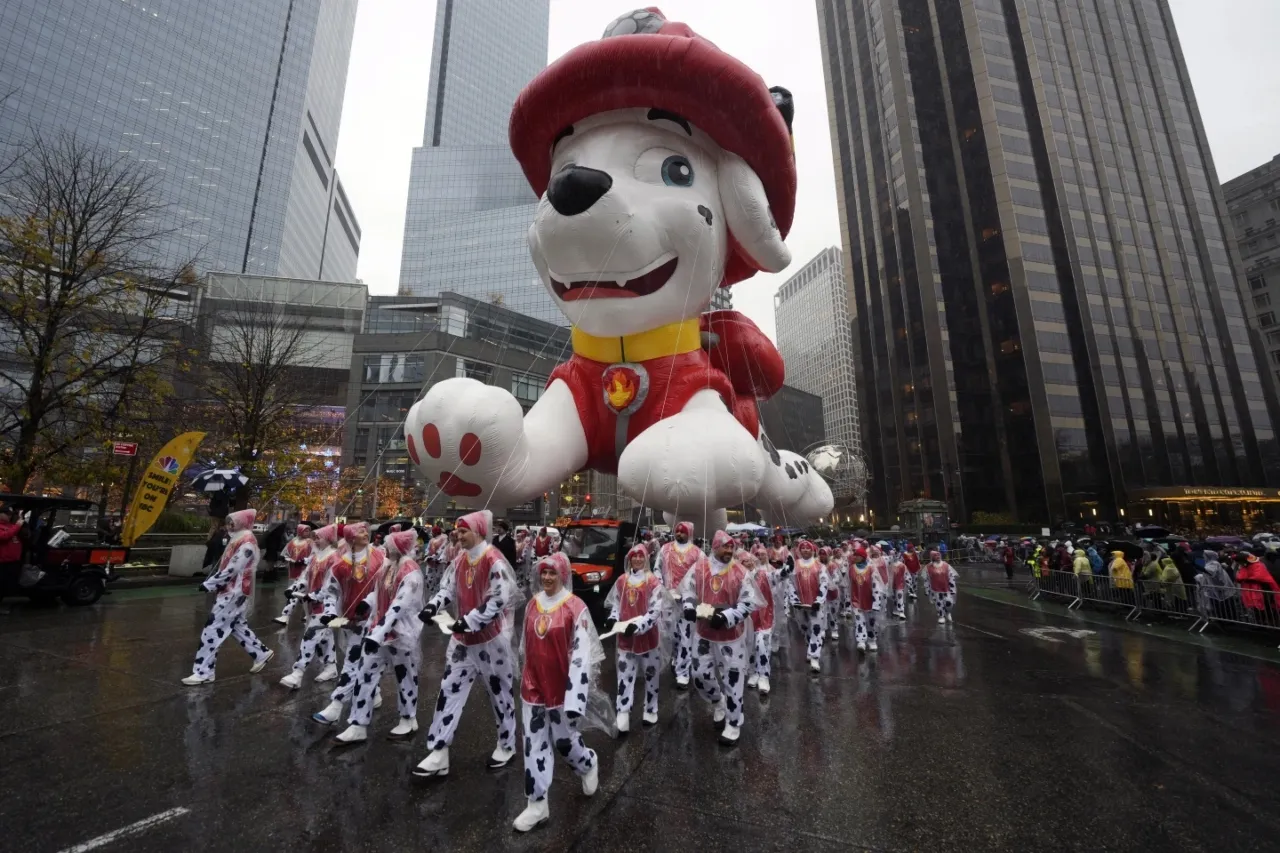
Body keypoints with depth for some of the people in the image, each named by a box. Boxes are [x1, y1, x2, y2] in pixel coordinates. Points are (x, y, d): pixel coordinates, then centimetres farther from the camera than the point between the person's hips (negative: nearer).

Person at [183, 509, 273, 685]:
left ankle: (203, 672, 3)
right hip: (231, 590, 10)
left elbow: (232, 570, -21)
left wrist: (209, 584, -14)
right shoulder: (240, 540, 13)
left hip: (235, 592, -10)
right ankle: (261, 653, 28)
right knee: (238, 625, 17)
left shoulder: (247, 543, -19)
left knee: (213, 628, -6)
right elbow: (225, 565, 17)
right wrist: (212, 581, 7)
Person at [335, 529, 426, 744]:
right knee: (365, 674, 9)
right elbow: (378, 593, 17)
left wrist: (378, 634, -30)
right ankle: (358, 726, 22)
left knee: (405, 676, 9)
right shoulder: (388, 566, 6)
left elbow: (399, 606, -27)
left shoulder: (411, 572, -22)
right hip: (379, 629, 8)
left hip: (402, 633, -8)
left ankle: (408, 721, 29)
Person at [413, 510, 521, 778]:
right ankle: (438, 753, 22)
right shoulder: (460, 560, 3)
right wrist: (433, 606, -9)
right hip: (463, 638, 7)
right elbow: (448, 587, 10)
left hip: (491, 638, -6)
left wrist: (470, 621, -26)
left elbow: (500, 599, -26)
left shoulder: (494, 560, -22)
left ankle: (506, 746, 32)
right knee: (449, 691, 8)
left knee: (500, 692, 11)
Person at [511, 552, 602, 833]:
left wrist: (575, 698, -23)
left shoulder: (575, 607, -19)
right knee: (534, 744, 10)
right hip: (533, 686, 5)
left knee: (563, 739, 13)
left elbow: (582, 655, -20)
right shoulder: (532, 604, 1)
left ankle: (588, 764, 44)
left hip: (562, 689, -5)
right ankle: (537, 804, 27)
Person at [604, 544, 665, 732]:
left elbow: (656, 610, -15)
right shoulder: (622, 581, 3)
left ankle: (650, 711, 30)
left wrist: (638, 625, -25)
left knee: (650, 674, 13)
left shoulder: (654, 581, -11)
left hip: (648, 637, -3)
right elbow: (615, 604, 11)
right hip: (625, 637, 3)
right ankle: (622, 715, 13)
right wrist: (613, 619, -8)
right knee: (624, 675, 5)